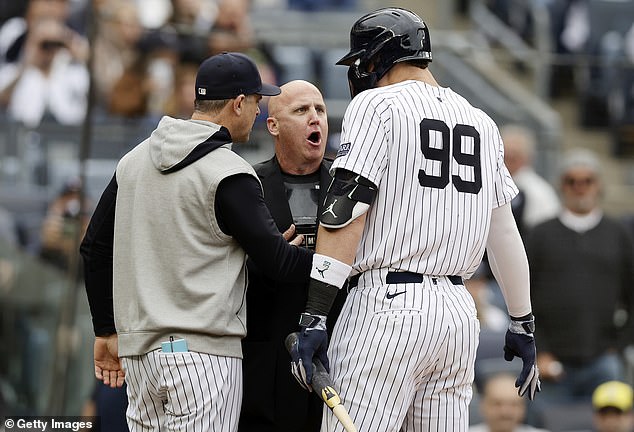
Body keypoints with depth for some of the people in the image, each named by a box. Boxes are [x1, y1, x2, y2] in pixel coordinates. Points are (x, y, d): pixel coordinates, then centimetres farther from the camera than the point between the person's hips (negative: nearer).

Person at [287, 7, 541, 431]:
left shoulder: (376, 105, -2)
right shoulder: (480, 122, 17)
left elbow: (345, 212, -11)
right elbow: (504, 233, 20)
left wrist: (314, 317, -15)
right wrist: (523, 324, 26)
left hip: (388, 306, -7)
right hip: (459, 311, 7)